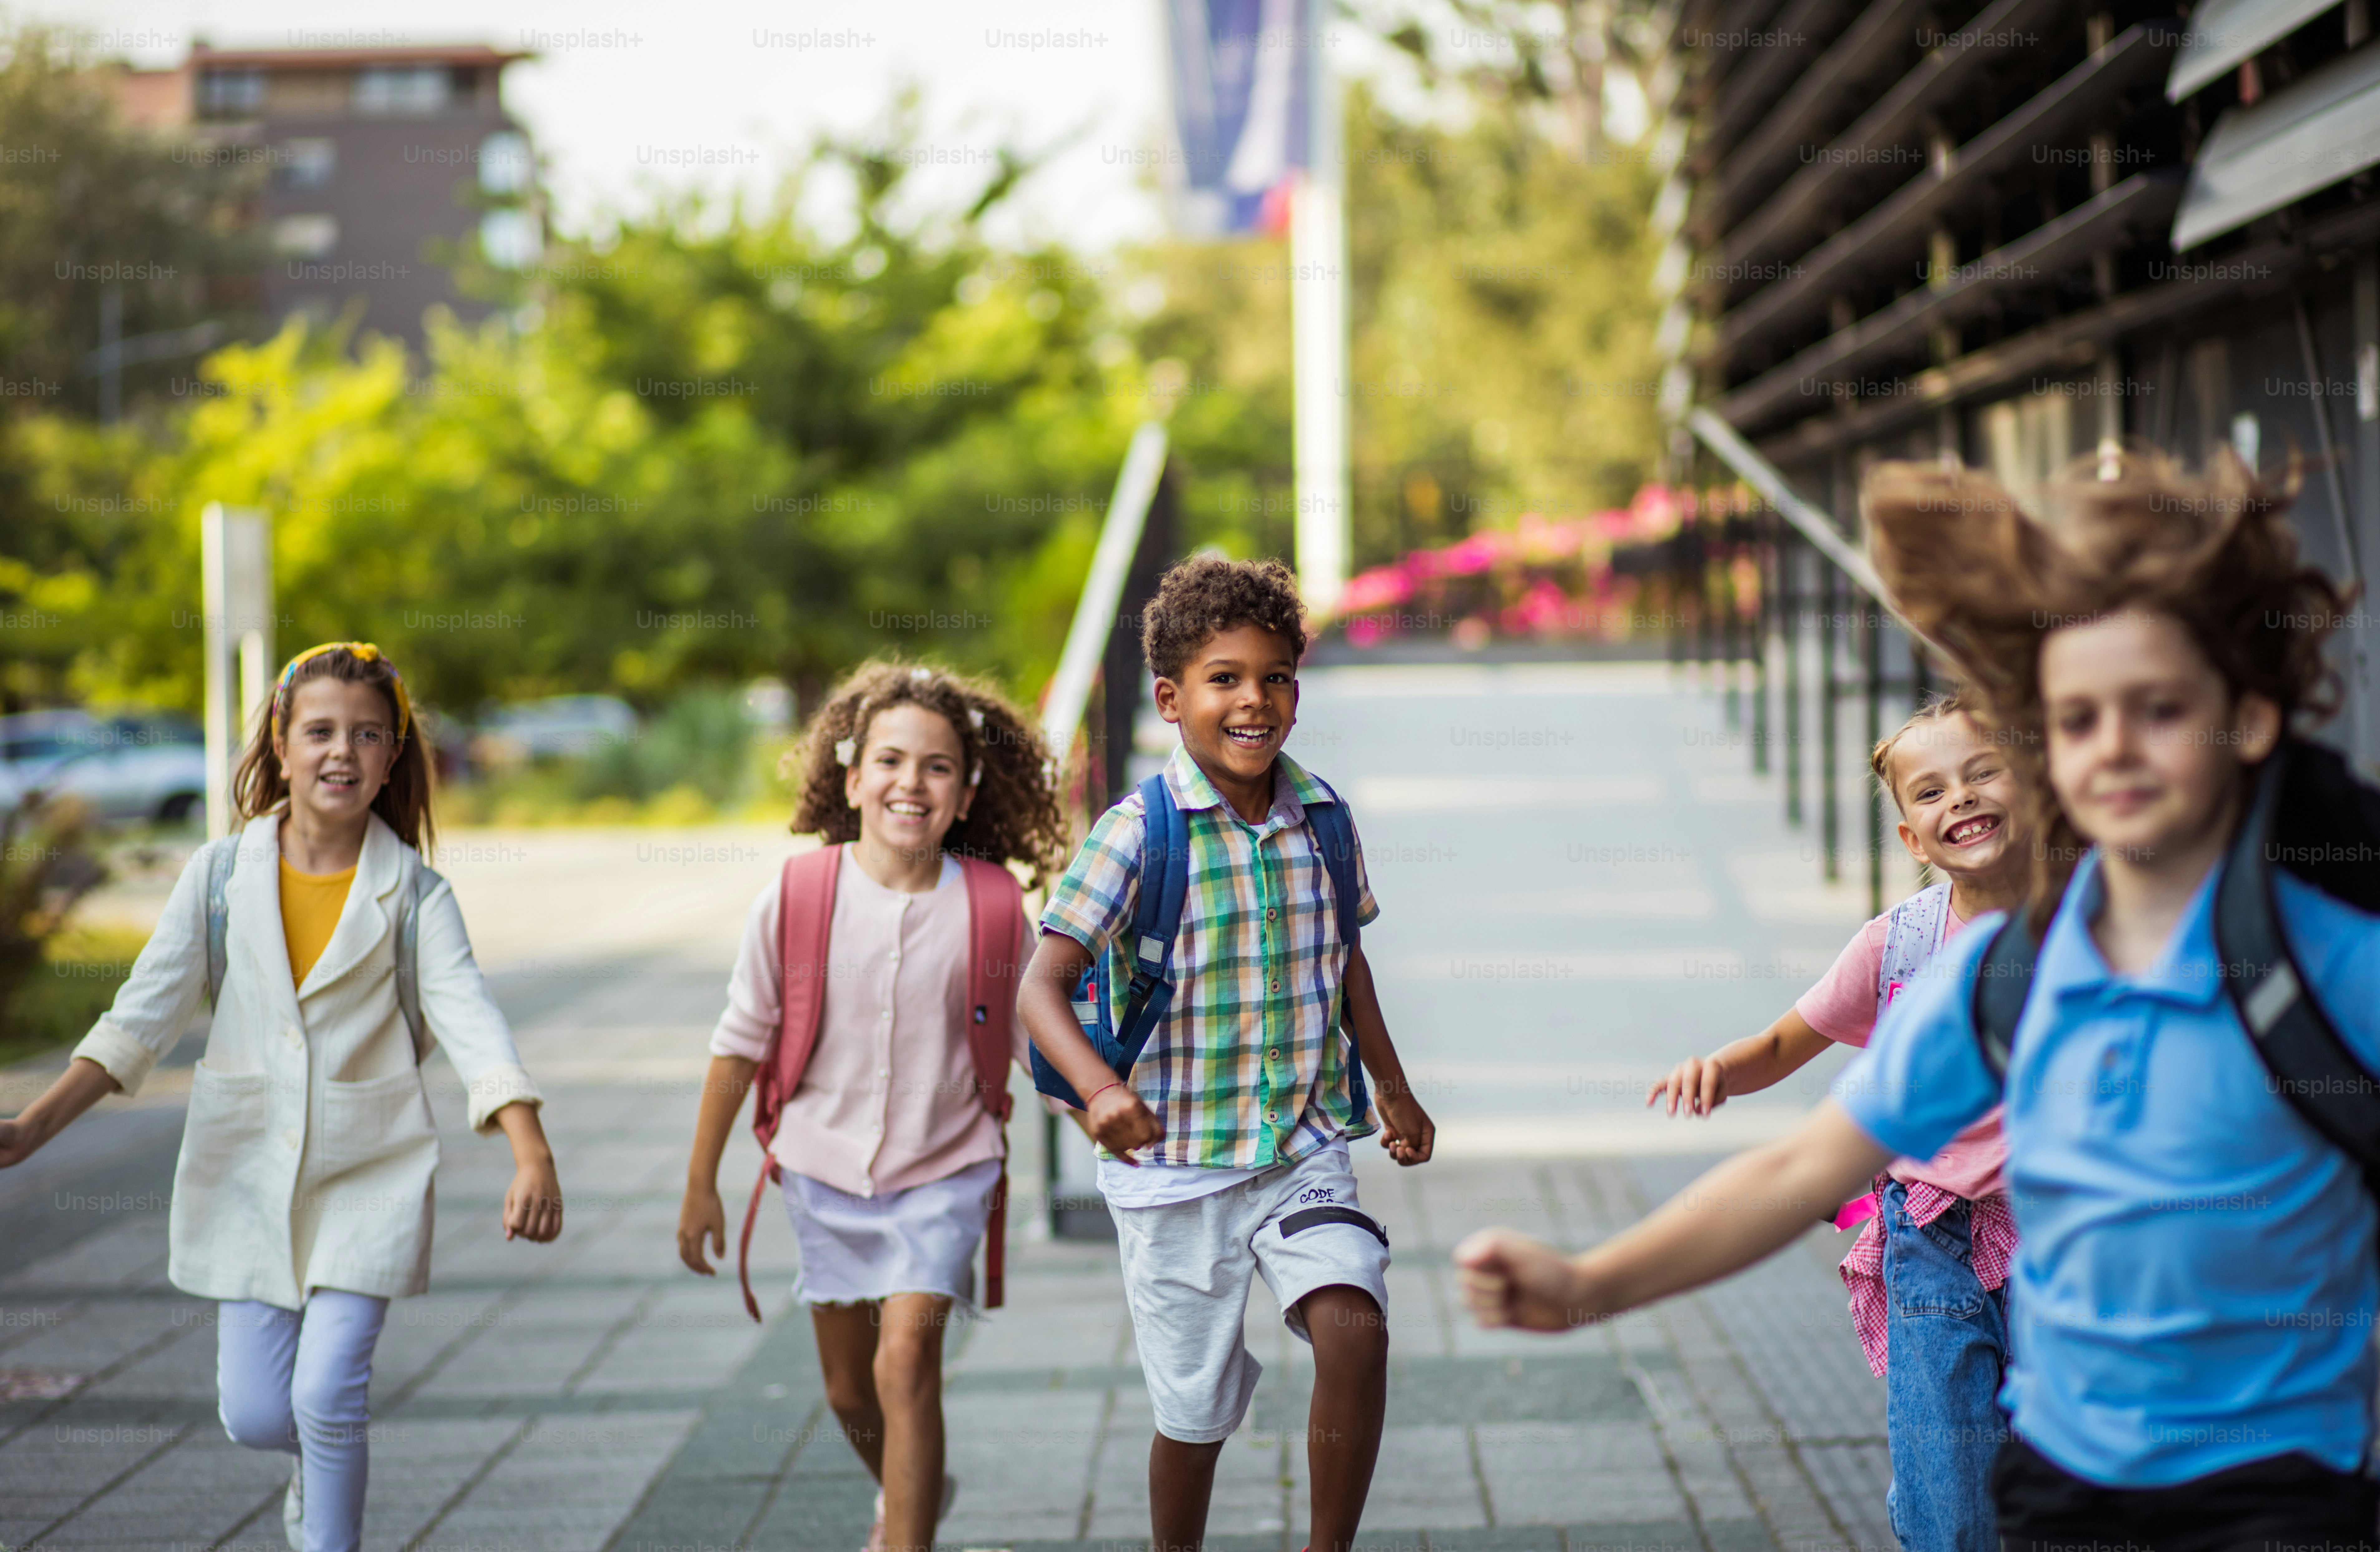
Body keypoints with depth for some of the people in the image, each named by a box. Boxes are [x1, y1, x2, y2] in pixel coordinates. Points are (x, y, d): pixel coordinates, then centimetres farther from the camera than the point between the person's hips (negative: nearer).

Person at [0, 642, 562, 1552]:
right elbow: (144, 1015, -3)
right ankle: (322, 1460, 39)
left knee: (327, 1398, -11)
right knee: (256, 1415, 3)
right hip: (248, 1170, 2)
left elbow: (471, 1020, -16)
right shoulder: (222, 873, -1)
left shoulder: (413, 893, -5)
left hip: (369, 1175, -2)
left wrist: (532, 1154, -32)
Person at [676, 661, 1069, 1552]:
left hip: (944, 1173, -2)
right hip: (827, 1170, 2)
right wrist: (700, 1184, 3)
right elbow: (742, 1043, -2)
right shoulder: (798, 898, -12)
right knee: (849, 1392, 16)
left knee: (907, 1360, -20)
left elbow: (1036, 1042, 4)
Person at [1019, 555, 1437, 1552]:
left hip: (1305, 1146, 3)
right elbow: (1043, 988, -18)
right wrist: (1100, 1089, -36)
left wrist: (1392, 1089, 20)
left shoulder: (1321, 817, 1)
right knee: (1196, 1411, 8)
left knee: (1355, 1331, -20)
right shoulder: (1137, 834, -13)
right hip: (1174, 1165, -3)